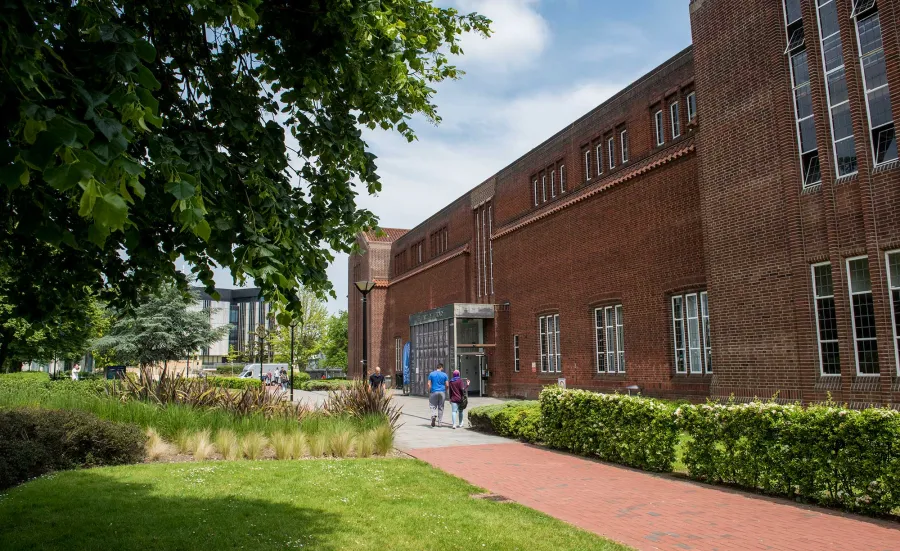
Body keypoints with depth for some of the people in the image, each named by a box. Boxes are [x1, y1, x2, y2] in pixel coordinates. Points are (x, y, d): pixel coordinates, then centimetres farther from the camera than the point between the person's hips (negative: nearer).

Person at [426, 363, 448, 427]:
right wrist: (445, 391, 19)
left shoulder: (431, 374, 2)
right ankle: (440, 422, 11)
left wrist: (429, 393, 4)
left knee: (433, 406, 5)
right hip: (442, 392, 1)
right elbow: (447, 385, 2)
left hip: (434, 392, -1)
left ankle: (434, 415, -24)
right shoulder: (444, 375, 2)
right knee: (441, 407, 9)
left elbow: (429, 384, -2)